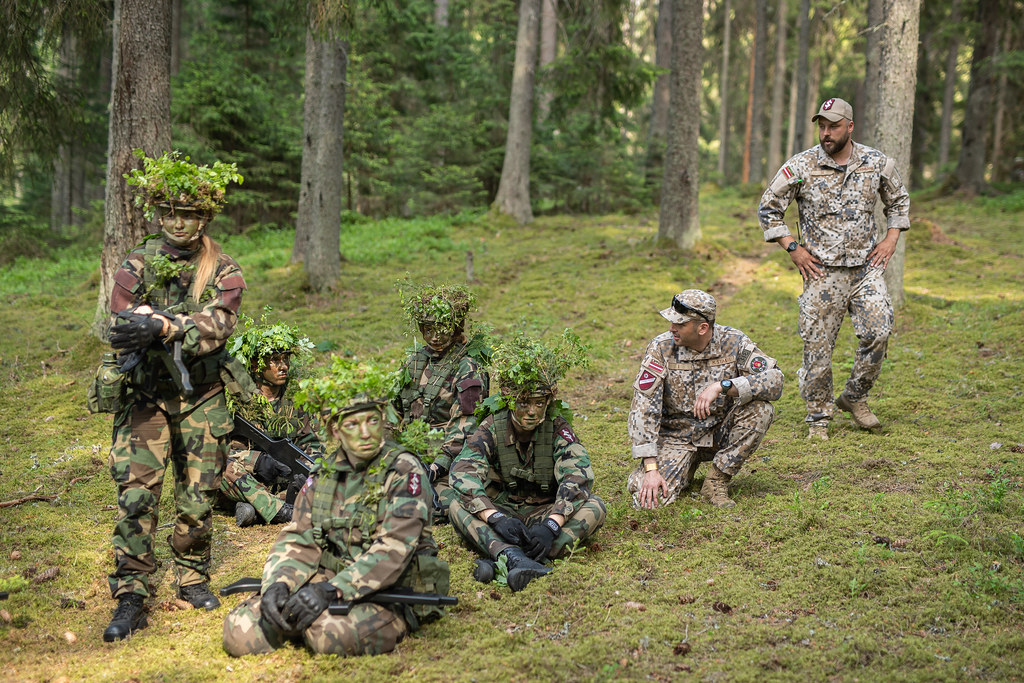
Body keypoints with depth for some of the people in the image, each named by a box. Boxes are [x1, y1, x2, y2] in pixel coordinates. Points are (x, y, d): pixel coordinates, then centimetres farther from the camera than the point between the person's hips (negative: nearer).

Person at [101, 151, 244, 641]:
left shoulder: (223, 271, 1)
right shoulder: (138, 264, 2)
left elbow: (218, 324, -16)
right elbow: (124, 321, -12)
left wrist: (162, 327, -33)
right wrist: (183, 323, -32)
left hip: (202, 398, 1)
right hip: (147, 395, -1)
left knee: (198, 495, 6)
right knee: (136, 493, -10)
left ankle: (193, 577, 25)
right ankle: (130, 597, -8)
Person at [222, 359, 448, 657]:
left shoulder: (404, 471, -7)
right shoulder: (323, 477, 12)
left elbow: (394, 548, -19)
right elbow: (296, 540, 6)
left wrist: (332, 589, -29)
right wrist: (278, 583, -17)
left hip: (389, 595, -4)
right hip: (329, 583, 5)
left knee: (333, 633, -37)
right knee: (240, 630, -16)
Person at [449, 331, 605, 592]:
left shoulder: (557, 427, -9)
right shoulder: (492, 428, -9)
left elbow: (578, 477, -23)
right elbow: (463, 474, -24)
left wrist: (551, 525, -39)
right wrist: (496, 518, -41)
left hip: (546, 512, 0)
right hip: (503, 510, 0)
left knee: (594, 507, -27)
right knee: (457, 507, -28)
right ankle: (513, 557, -55)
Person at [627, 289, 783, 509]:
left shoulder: (733, 343, -12)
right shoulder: (661, 348, -15)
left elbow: (774, 381, -23)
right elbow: (644, 408, -17)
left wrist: (722, 386, -36)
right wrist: (651, 469, -24)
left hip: (719, 433, 1)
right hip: (676, 437, -1)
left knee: (761, 409, -27)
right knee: (651, 498, -25)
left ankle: (716, 481, -11)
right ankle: (686, 468, 12)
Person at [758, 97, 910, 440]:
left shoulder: (878, 163, 2)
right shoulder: (801, 166, -5)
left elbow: (899, 201, 20)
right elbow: (768, 207, 3)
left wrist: (891, 240, 8)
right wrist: (792, 248, -3)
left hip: (866, 266, 2)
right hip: (822, 270, -2)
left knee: (878, 331, -12)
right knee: (817, 345, -1)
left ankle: (855, 396, 10)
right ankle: (819, 416, 14)